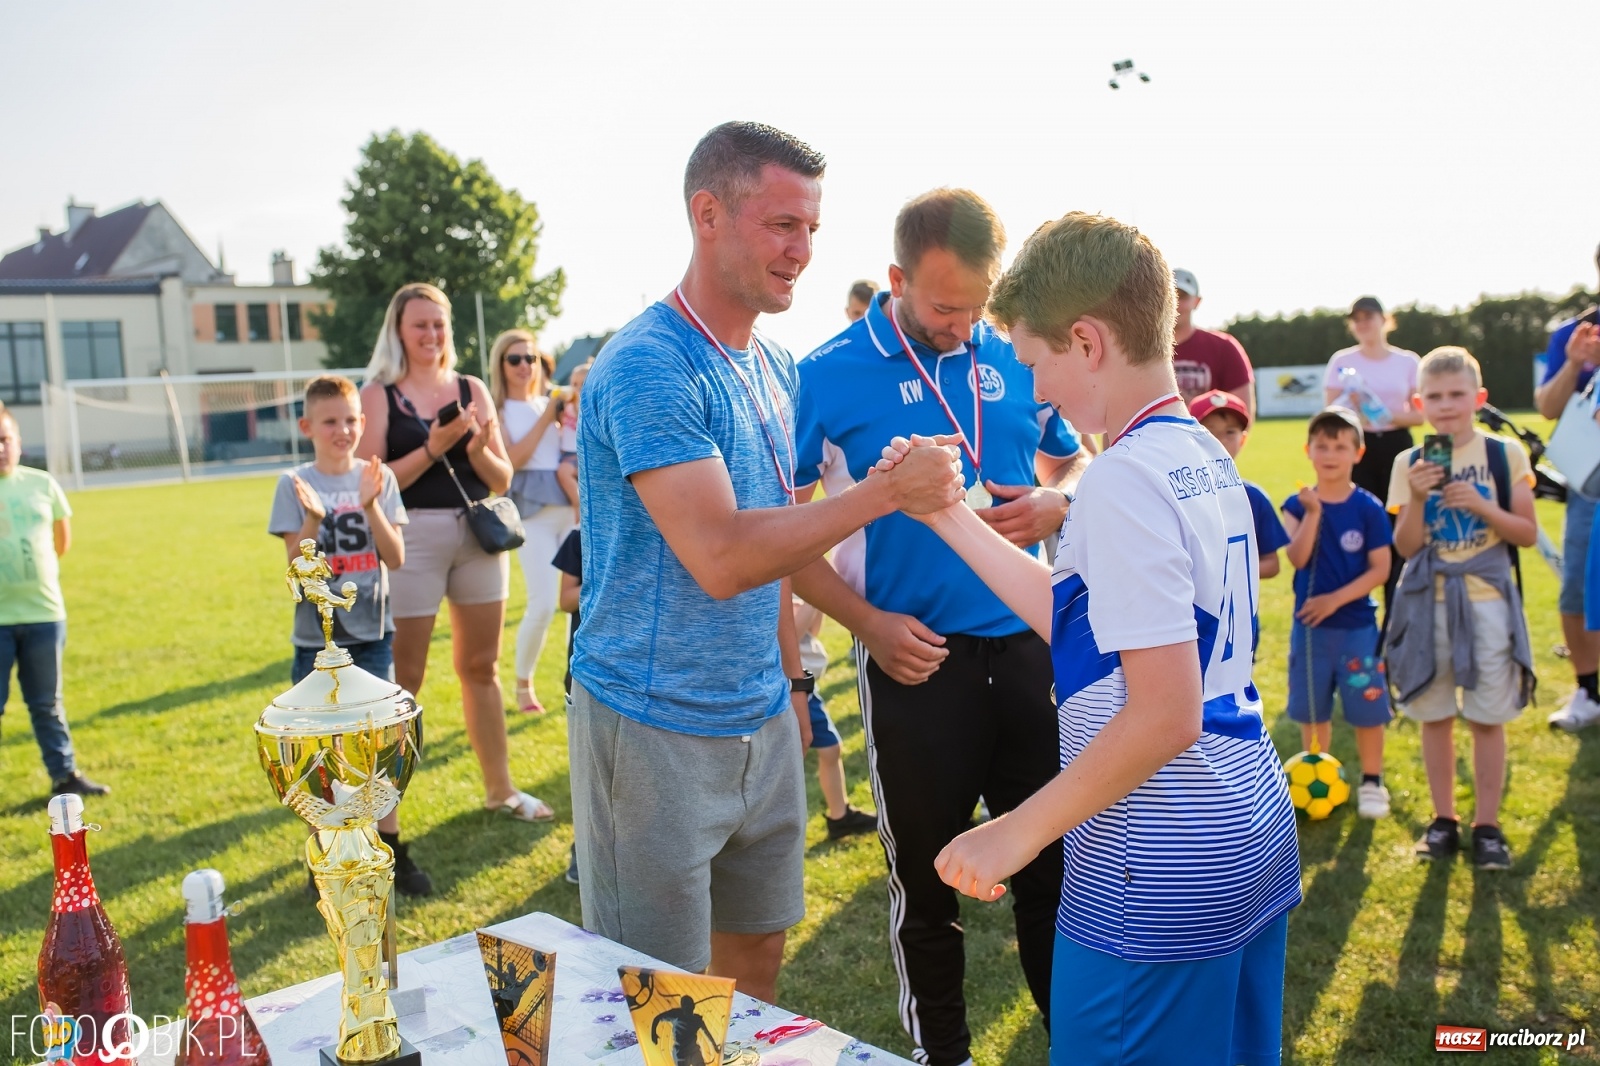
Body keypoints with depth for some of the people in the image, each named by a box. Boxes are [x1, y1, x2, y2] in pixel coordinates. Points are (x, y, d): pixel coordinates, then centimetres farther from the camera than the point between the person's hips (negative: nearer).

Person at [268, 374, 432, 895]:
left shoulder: (379, 478, 0)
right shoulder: (294, 485, -4)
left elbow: (396, 559, -7)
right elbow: (298, 567, -10)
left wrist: (371, 505, -19)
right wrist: (313, 520, -26)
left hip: (372, 632, 1)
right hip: (317, 639, -1)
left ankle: (391, 848, 18)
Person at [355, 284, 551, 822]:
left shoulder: (472, 389, 9)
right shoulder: (378, 394, -1)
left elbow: (502, 479, 8)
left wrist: (479, 450, -12)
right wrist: (433, 447, -18)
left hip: (478, 535, 4)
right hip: (413, 538, -4)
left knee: (481, 666, 12)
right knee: (403, 676, 0)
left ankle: (500, 788, 24)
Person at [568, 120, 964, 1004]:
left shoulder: (775, 369, 8)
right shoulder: (646, 367, -18)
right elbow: (720, 558, -26)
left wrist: (788, 678, 16)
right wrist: (884, 492, -23)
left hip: (761, 722, 7)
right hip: (654, 731, -7)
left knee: (756, 960, 19)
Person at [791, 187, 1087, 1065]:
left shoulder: (1017, 361, 3)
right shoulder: (829, 376, -7)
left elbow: (1072, 464, 16)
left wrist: (1053, 504, -8)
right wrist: (867, 623, -13)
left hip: (1027, 647, 3)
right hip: (914, 662, -2)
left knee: (1056, 866, 11)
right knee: (927, 885, 13)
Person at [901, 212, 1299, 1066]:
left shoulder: (1125, 478, -20)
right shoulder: (1207, 458, 7)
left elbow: (1164, 714, -25)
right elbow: (1081, 619, 11)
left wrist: (1015, 834, -18)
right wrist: (950, 517, 12)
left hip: (1157, 882, -9)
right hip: (1256, 838, 9)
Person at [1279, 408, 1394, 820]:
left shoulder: (1369, 508, -7)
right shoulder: (1297, 504, -2)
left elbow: (1380, 569, -8)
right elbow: (1298, 559, -15)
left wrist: (1336, 599, -16)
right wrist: (1313, 512, -25)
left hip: (1357, 626, -2)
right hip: (1309, 624, 2)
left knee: (1367, 708, 5)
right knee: (1312, 710, 12)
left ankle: (1371, 782, 22)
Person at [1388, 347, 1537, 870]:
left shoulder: (1504, 454, -2)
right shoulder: (1409, 463, 1)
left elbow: (1527, 534, -2)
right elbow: (1405, 546, -3)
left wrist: (1481, 505, -17)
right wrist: (1417, 498, -18)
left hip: (1487, 598, -1)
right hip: (1428, 602, 1)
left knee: (1488, 718, 5)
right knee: (1434, 715, 10)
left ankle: (1487, 824, 19)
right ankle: (1443, 819, 23)